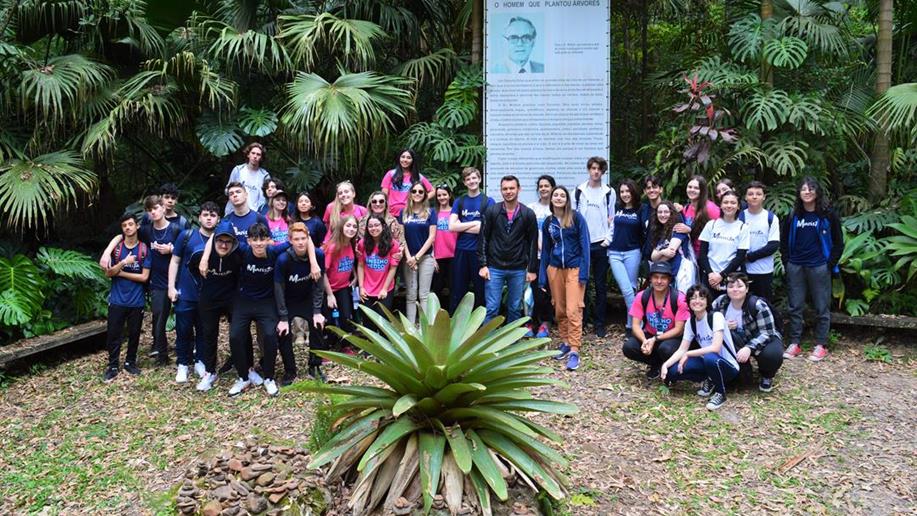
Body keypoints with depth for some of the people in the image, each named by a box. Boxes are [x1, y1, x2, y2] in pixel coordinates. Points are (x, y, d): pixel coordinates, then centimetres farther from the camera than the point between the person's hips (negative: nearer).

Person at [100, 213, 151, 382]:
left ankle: (130, 362, 26)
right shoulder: (116, 248, 0)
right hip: (117, 300, 0)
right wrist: (123, 262, -18)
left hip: (136, 301, 0)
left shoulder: (144, 249, -4)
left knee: (134, 334, 10)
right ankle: (112, 366, 13)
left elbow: (144, 277, -8)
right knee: (113, 334, 2)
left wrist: (120, 273, -9)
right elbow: (108, 273, -3)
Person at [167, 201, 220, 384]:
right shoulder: (186, 235, -4)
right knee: (184, 331, 6)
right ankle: (182, 365, 20)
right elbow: (175, 261, 1)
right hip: (185, 294, -1)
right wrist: (171, 287, -4)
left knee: (204, 331, 10)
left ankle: (200, 362, 26)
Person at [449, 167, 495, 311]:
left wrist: (461, 226, -6)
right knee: (457, 290, 6)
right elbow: (452, 226, -2)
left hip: (480, 251, -2)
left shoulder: (488, 201, 1)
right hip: (461, 250, 2)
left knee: (480, 289, 6)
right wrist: (474, 223, -8)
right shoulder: (459, 202, 9)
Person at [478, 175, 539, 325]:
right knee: (491, 308, -1)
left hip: (518, 269, 1)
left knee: (515, 308, 8)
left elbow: (533, 243, 3)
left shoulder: (528, 214, 0)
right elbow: (483, 238, 1)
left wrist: (532, 269, 1)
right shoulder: (491, 211, -1)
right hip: (494, 268, -1)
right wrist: (483, 265, -5)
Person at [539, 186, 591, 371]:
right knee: (559, 310, 10)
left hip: (574, 269, -4)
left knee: (573, 311, -9)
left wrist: (584, 272, -13)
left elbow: (584, 245, -7)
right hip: (554, 269, 5)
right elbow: (545, 250, 13)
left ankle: (574, 351, -6)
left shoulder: (576, 218, -4)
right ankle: (565, 343, 23)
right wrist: (542, 277, 10)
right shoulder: (548, 222, 9)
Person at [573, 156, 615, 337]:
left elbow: (613, 218, 6)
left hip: (601, 244, 0)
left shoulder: (609, 192, 5)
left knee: (601, 285, 3)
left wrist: (609, 239, -4)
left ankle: (599, 323, 9)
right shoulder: (579, 191, 6)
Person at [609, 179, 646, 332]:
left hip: (632, 253, -1)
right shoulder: (616, 209, 9)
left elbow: (645, 233, 5)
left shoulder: (640, 211, 3)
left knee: (631, 288, 3)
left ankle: (632, 324, 13)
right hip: (615, 253, 1)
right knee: (626, 289, -9)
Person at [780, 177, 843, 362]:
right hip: (795, 267, 3)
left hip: (819, 268, -3)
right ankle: (794, 344, 14)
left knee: (821, 307, 3)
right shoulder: (793, 216, 6)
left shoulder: (827, 215, -2)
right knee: (795, 306, 6)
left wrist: (830, 264, -4)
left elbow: (838, 242, 2)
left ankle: (821, 345, 12)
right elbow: (784, 241, 14)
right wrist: (787, 263, 6)